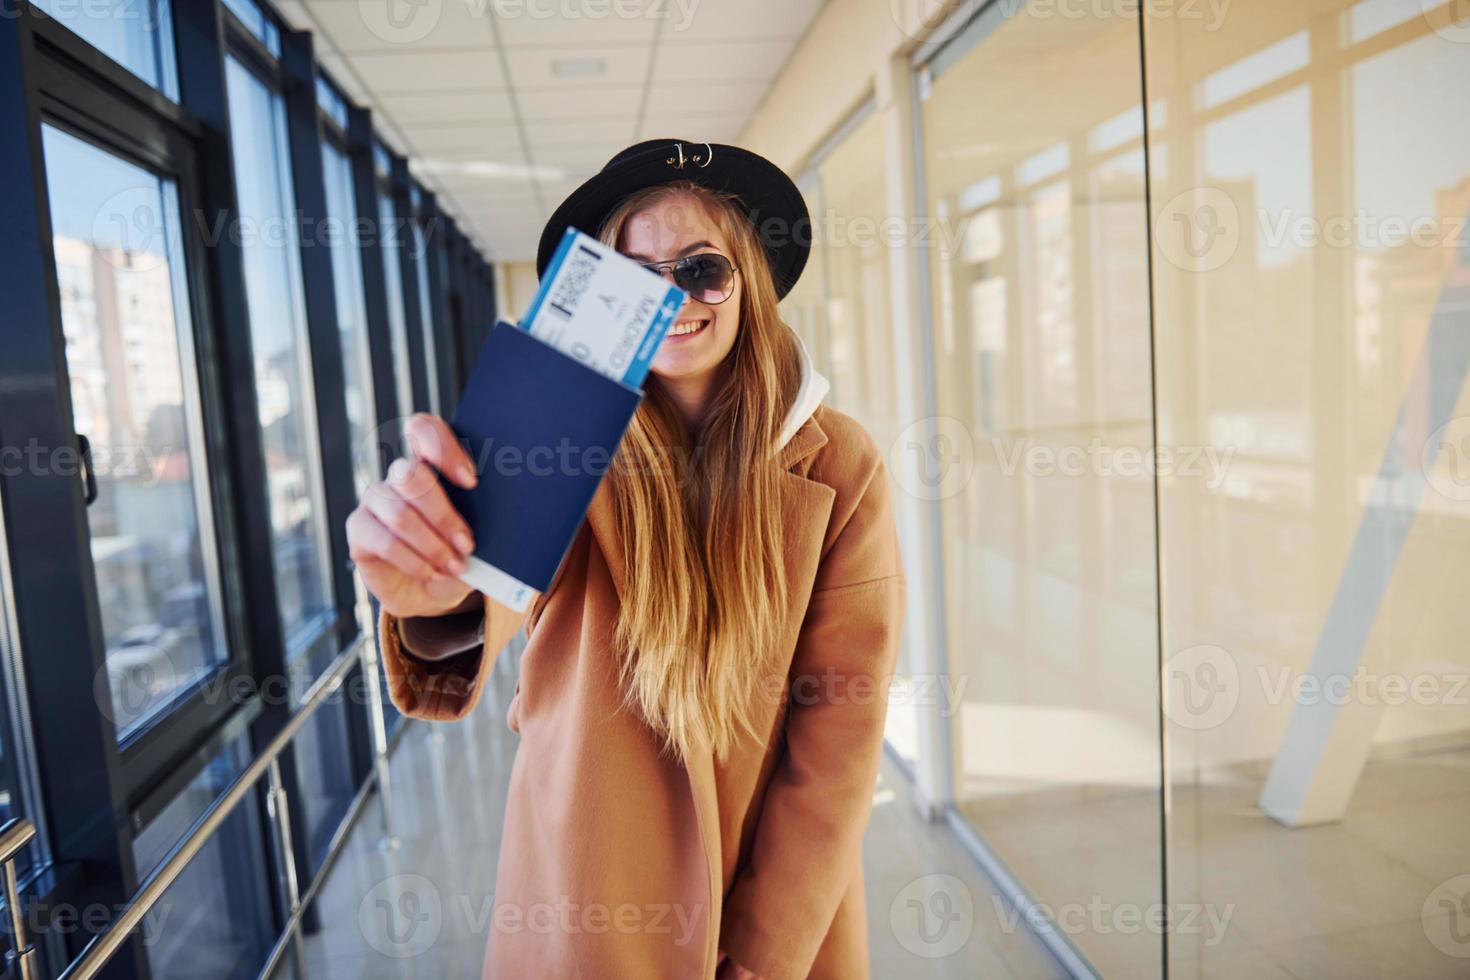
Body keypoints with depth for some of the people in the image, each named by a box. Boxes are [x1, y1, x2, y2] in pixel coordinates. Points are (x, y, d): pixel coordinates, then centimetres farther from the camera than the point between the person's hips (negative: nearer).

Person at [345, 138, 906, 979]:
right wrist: (440, 602, -54)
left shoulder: (840, 465, -12)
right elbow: (503, 582, -31)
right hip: (584, 901, 1)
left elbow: (842, 728, -10)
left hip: (786, 903, 0)